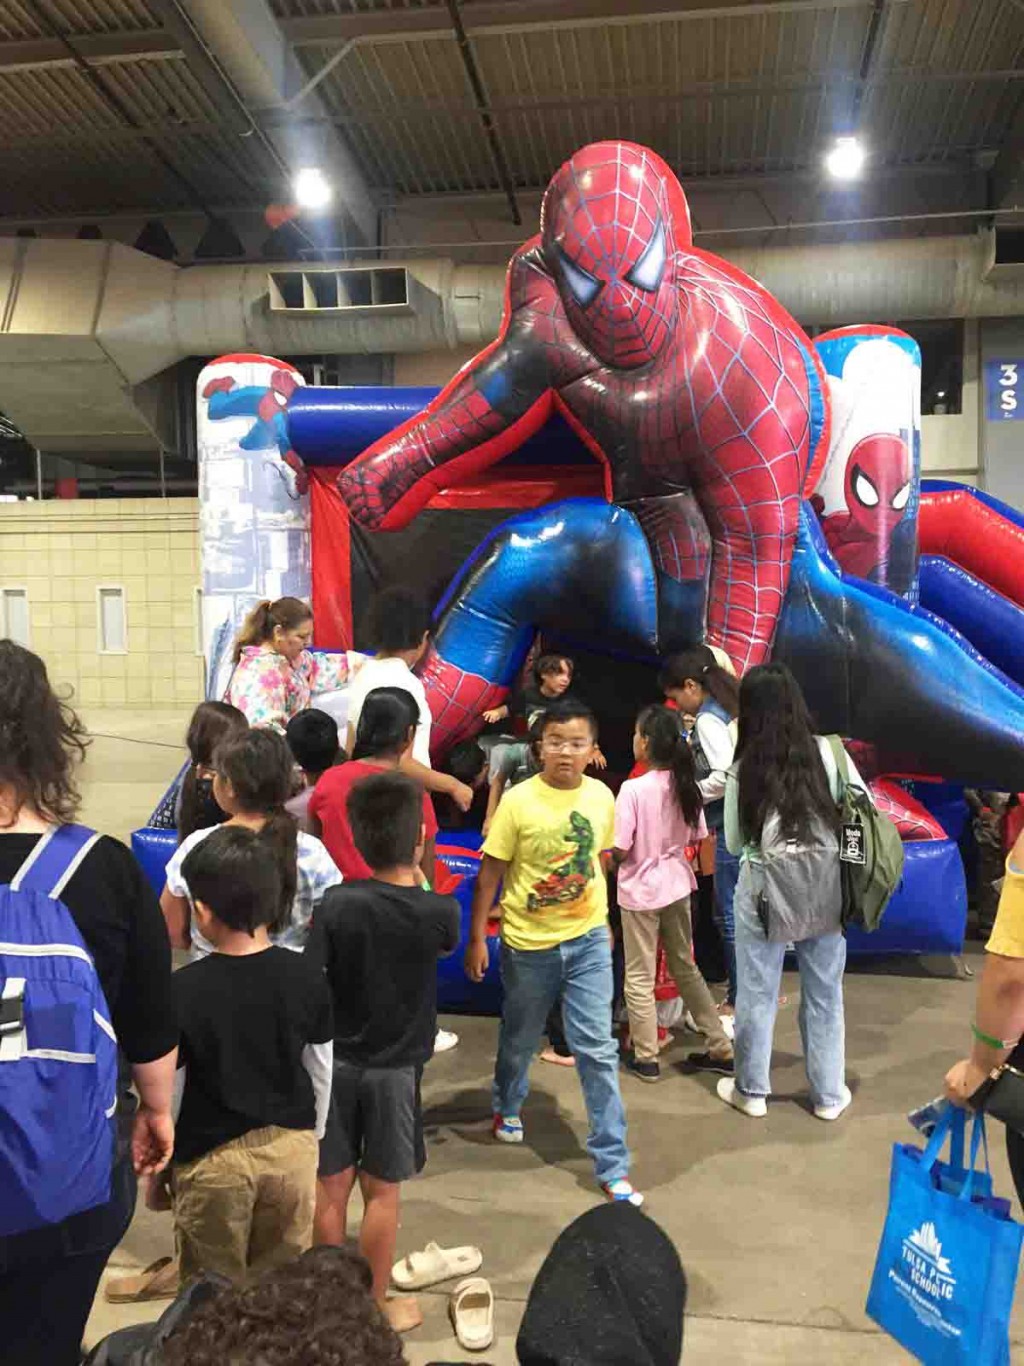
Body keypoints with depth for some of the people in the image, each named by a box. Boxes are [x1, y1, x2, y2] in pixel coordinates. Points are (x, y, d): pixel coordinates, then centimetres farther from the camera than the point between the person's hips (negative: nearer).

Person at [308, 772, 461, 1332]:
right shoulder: (438, 913, -16)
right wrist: (416, 874, 9)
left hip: (336, 1062, 1)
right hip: (395, 1070, -1)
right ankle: (373, 1306, 30)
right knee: (381, 1193, 15)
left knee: (331, 1187, 16)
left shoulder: (336, 904, -16)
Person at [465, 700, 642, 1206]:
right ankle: (508, 1107, 52)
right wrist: (477, 938, -8)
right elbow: (491, 872, -9)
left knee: (598, 1049, 0)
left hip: (588, 941, 1)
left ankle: (612, 1164, 13)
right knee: (519, 1039, 20)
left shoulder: (602, 797, -6)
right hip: (528, 943, -1)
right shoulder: (518, 800, -16)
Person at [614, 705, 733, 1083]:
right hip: (677, 886, 6)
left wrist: (607, 861, 2)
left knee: (640, 978, 9)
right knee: (685, 968, 20)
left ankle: (646, 1058, 19)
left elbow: (619, 850, -19)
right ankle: (720, 1049, 27)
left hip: (640, 891, -6)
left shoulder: (633, 788, -21)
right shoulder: (686, 785, -4)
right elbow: (695, 838, 6)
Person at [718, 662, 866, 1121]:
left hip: (765, 890, -2)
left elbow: (734, 843, 1)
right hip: (825, 888, 2)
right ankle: (829, 1095, 30)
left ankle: (751, 1090, 27)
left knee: (757, 994, 13)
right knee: (824, 994, 16)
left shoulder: (744, 769, -8)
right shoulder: (828, 752, -6)